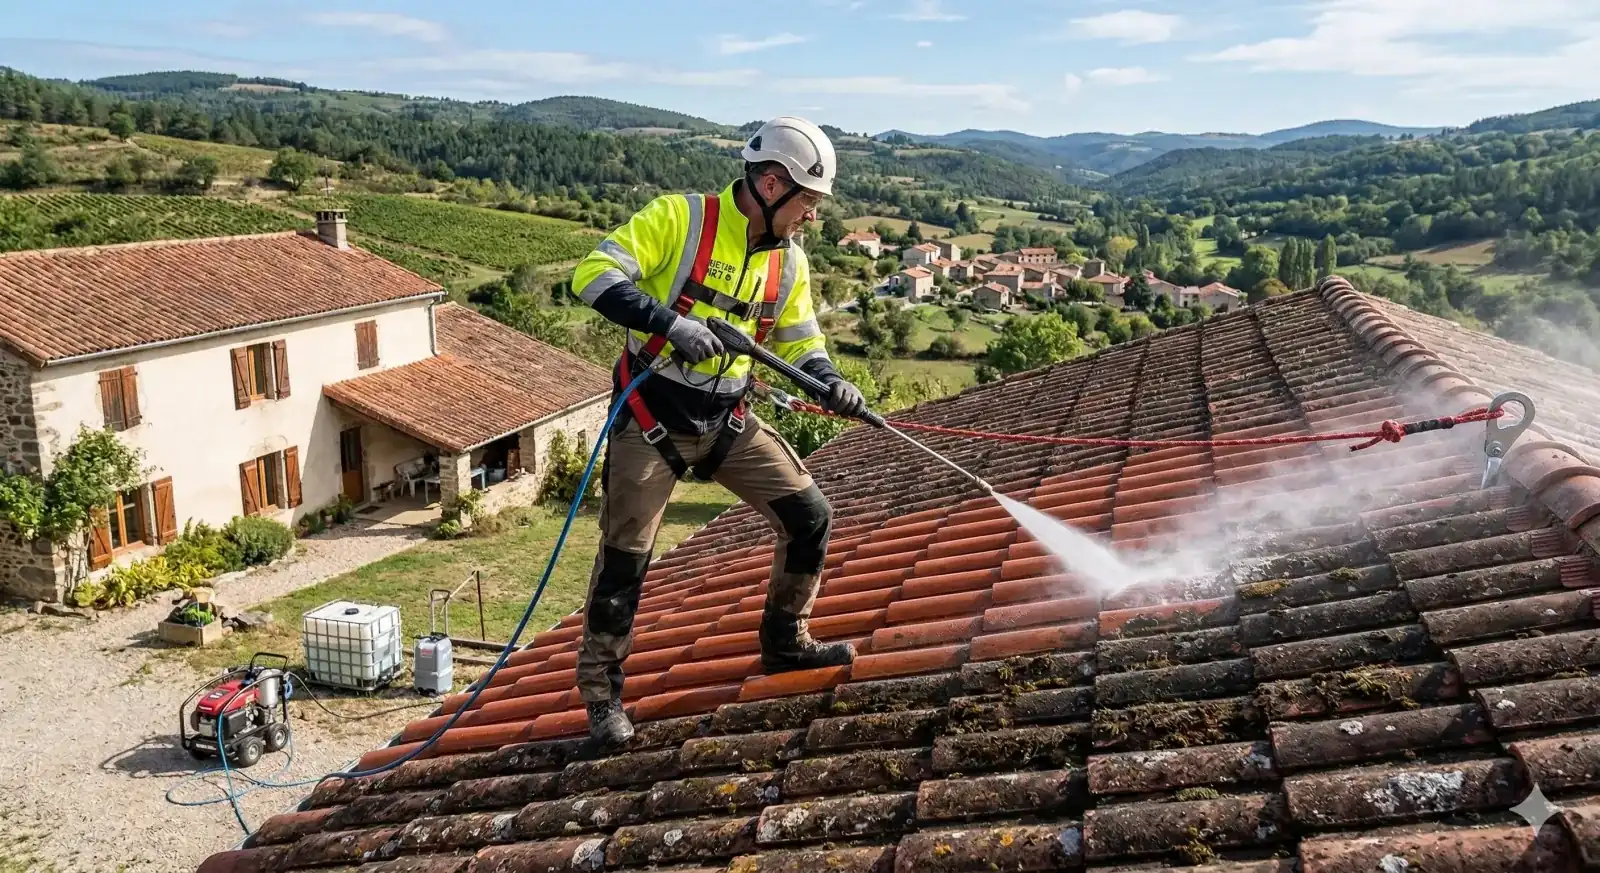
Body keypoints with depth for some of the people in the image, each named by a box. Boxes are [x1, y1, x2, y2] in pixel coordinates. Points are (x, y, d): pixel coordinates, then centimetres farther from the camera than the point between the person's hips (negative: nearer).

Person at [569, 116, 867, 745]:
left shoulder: (789, 263, 4)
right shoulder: (679, 218, -15)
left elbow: (800, 343, 11)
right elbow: (594, 275, -21)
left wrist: (831, 384, -10)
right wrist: (671, 322, -32)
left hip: (727, 421, 6)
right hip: (651, 418, -6)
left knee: (810, 517, 2)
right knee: (624, 558, -1)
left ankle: (784, 642, 24)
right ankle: (601, 694, 19)